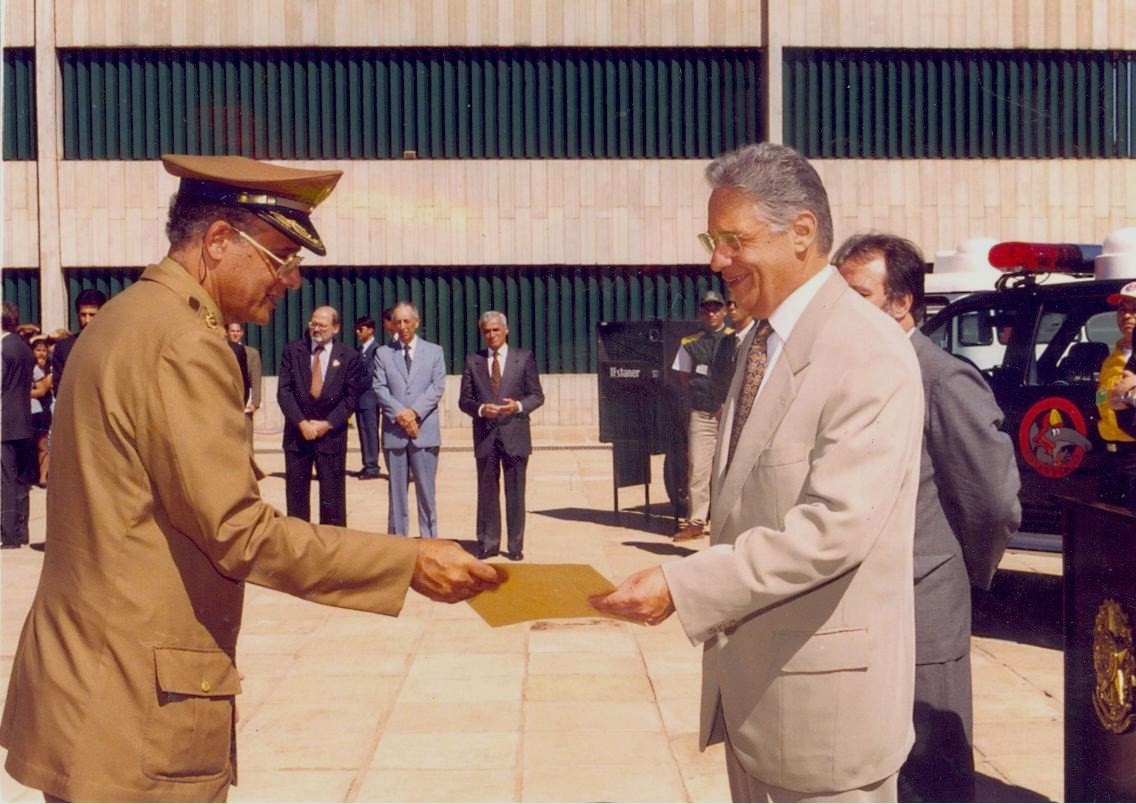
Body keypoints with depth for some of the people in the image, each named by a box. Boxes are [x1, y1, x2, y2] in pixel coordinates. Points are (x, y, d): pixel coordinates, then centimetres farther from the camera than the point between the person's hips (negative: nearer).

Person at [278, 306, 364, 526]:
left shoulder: (349, 356, 2)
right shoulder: (292, 351, 4)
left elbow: (351, 396, -1)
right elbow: (284, 390, -1)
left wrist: (327, 424, -10)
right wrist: (302, 423, -10)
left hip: (331, 432, -1)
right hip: (297, 432, 1)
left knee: (332, 495, 0)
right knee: (296, 494, 5)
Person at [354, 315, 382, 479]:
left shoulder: (375, 349, -12)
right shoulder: (360, 349, 14)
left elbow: (370, 375, -17)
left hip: (369, 398, -8)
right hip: (360, 398, 8)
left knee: (370, 432, -5)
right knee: (363, 433, 11)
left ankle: (373, 467, -1)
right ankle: (367, 465, 17)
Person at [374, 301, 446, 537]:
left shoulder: (434, 351, 9)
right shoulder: (383, 353, 11)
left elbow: (438, 387, 0)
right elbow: (380, 388, 1)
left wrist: (415, 411, -13)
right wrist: (399, 413, -13)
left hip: (424, 431, -1)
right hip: (394, 431, 1)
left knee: (426, 490, 1)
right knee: (397, 490, 5)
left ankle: (429, 540, 7)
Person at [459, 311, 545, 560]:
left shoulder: (524, 357, 5)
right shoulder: (473, 361, 8)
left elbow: (537, 395, 4)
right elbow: (464, 400, 6)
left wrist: (519, 406, -15)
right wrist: (481, 409, -14)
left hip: (515, 435, -1)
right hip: (485, 435, 1)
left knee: (515, 493, 4)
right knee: (487, 493, 7)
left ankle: (515, 546, 12)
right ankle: (488, 543, 17)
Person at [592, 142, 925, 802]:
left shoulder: (870, 353, -18)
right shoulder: (760, 344, 10)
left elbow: (836, 524, -26)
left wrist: (685, 586, -26)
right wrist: (691, 586, 8)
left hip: (823, 694, -8)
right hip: (749, 680, 8)